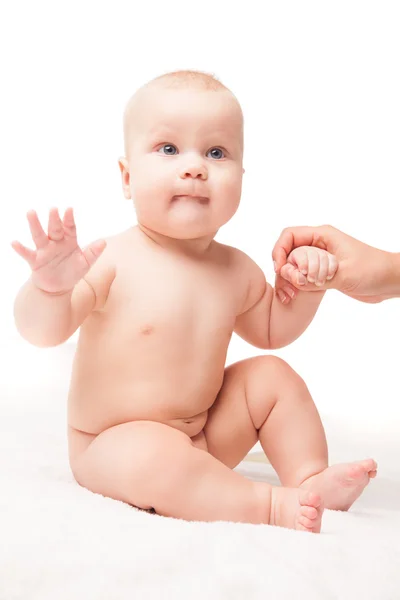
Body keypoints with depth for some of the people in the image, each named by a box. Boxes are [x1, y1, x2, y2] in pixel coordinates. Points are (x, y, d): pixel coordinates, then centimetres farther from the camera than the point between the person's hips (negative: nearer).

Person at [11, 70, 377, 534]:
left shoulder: (236, 269, -1)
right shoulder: (115, 260, -20)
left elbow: (270, 330, 16)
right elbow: (42, 332, -21)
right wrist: (50, 286, -42)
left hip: (203, 435, 6)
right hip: (113, 445, -6)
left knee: (273, 376, 0)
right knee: (153, 456, -37)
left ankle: (310, 479, 0)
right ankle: (273, 506, -23)